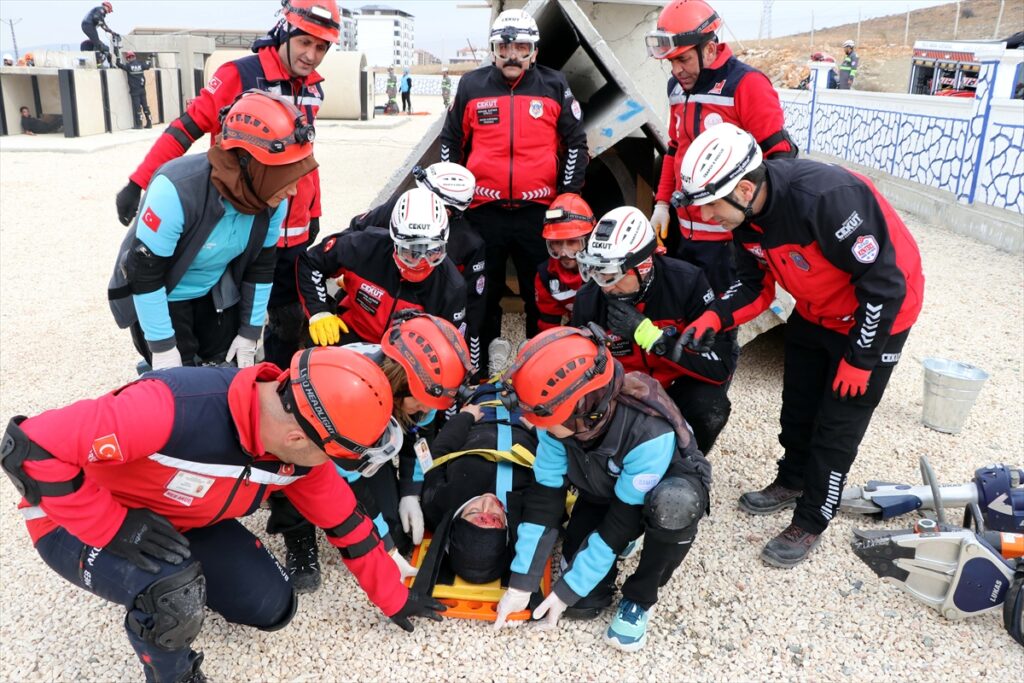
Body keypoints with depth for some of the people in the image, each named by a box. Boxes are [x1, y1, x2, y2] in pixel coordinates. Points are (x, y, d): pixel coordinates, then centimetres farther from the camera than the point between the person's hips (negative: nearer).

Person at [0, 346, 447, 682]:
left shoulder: (299, 447, -18)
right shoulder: (172, 410, -43)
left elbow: (345, 523, -3)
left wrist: (394, 598, 7)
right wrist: (113, 527, -33)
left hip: (180, 522, 6)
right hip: (80, 525, -6)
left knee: (271, 608, 4)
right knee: (174, 592, -33)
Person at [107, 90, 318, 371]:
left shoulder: (274, 200, -19)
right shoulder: (177, 190, -35)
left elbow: (261, 266, -4)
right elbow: (144, 274, -25)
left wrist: (250, 332, 2)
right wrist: (162, 346, -18)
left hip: (215, 293, 5)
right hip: (161, 298, -5)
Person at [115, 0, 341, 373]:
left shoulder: (313, 87, 7)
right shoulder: (240, 75, -13)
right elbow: (186, 129, -12)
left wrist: (313, 213, 20)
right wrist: (138, 183, -15)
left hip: (293, 232, 6)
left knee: (292, 320, 13)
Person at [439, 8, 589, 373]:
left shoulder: (554, 86, 1)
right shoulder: (471, 86, 3)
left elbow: (576, 143, 6)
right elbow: (450, 142, 12)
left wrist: (567, 196, 1)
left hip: (539, 211, 0)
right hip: (484, 211, 1)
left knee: (542, 295, 8)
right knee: (483, 295, 11)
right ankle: (480, 367, 25)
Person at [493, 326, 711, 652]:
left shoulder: (649, 433, -41)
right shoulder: (559, 417, -26)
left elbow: (623, 521, -31)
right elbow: (544, 498, -19)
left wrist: (566, 590, -25)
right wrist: (520, 584, -20)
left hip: (672, 484, -3)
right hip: (603, 491, 3)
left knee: (671, 505, -40)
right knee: (584, 602, -13)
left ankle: (639, 599, -12)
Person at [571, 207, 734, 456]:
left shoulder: (686, 281, -24)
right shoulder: (589, 298, -14)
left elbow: (722, 366, -27)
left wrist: (651, 336, -35)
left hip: (680, 384, -2)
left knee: (709, 410, -32)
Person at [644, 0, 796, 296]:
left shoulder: (746, 84, -13)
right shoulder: (678, 88, 10)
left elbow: (780, 155, -14)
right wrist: (662, 202, 14)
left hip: (731, 233, -7)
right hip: (688, 232, 7)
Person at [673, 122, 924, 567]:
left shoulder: (828, 198, -38)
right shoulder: (747, 213, -14)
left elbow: (884, 282, -30)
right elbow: (755, 285, -2)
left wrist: (859, 359, -21)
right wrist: (715, 318, -22)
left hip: (876, 314, -7)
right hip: (815, 313, 7)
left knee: (838, 423, 2)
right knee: (797, 406, 18)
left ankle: (811, 522, 19)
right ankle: (792, 481, 41)